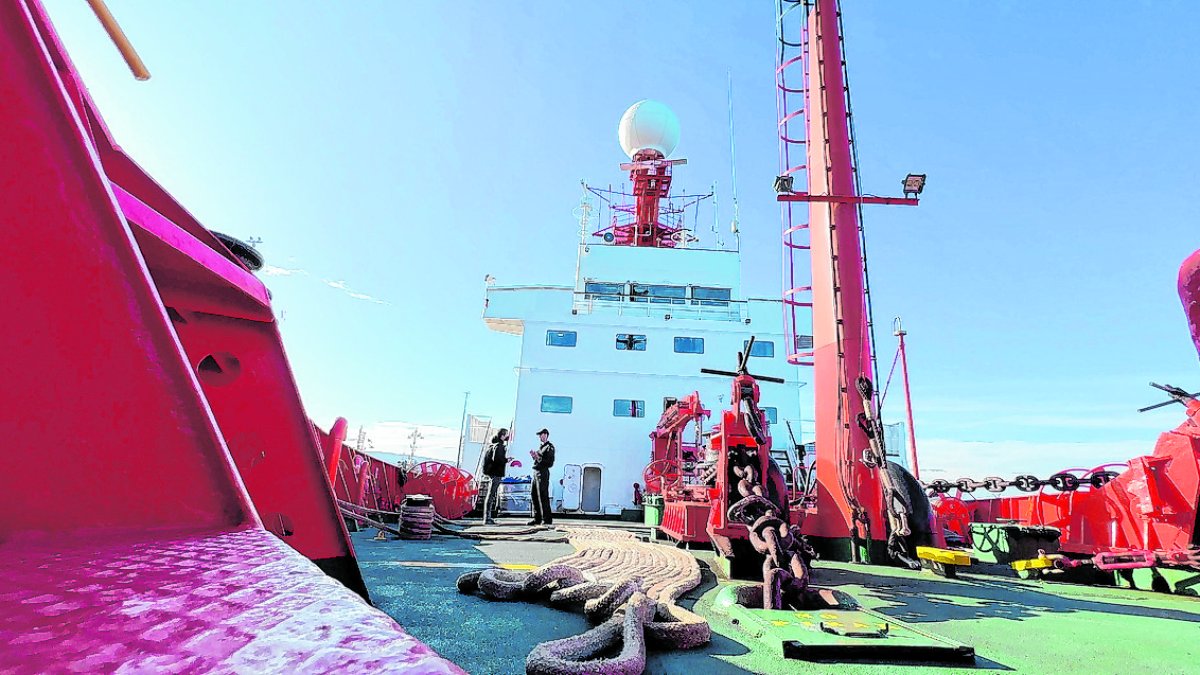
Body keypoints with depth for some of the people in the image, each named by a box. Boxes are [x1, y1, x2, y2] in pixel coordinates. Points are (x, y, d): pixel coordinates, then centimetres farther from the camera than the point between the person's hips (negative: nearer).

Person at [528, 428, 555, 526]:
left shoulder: (549, 447, -7)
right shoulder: (541, 447, 21)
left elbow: (550, 463, -16)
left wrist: (538, 458, -19)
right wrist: (534, 456, 7)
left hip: (543, 473, -9)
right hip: (536, 472, 9)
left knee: (543, 496, -9)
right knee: (535, 495, 10)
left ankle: (547, 519, -5)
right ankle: (537, 518, 17)